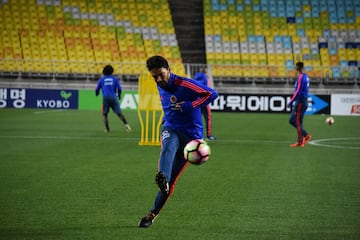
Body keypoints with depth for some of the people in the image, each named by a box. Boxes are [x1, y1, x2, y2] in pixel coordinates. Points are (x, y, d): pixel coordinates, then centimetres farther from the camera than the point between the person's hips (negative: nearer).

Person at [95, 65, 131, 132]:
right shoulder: (115, 79, 10)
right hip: (113, 97, 0)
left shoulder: (101, 79, 10)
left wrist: (97, 94, 35)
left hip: (105, 97, 0)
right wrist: (119, 95, 23)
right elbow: (119, 88, 4)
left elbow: (97, 89, 12)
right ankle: (126, 124, -23)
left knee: (105, 114, 12)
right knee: (119, 113, -4)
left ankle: (107, 128, 0)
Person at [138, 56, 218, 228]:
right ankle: (163, 179, -65)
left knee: (171, 180, -4)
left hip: (191, 135, -4)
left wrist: (189, 106, -24)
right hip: (170, 129, 4)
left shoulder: (185, 85, -15)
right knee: (168, 147, -36)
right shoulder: (160, 87, 8)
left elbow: (212, 94, -18)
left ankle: (153, 213, 6)